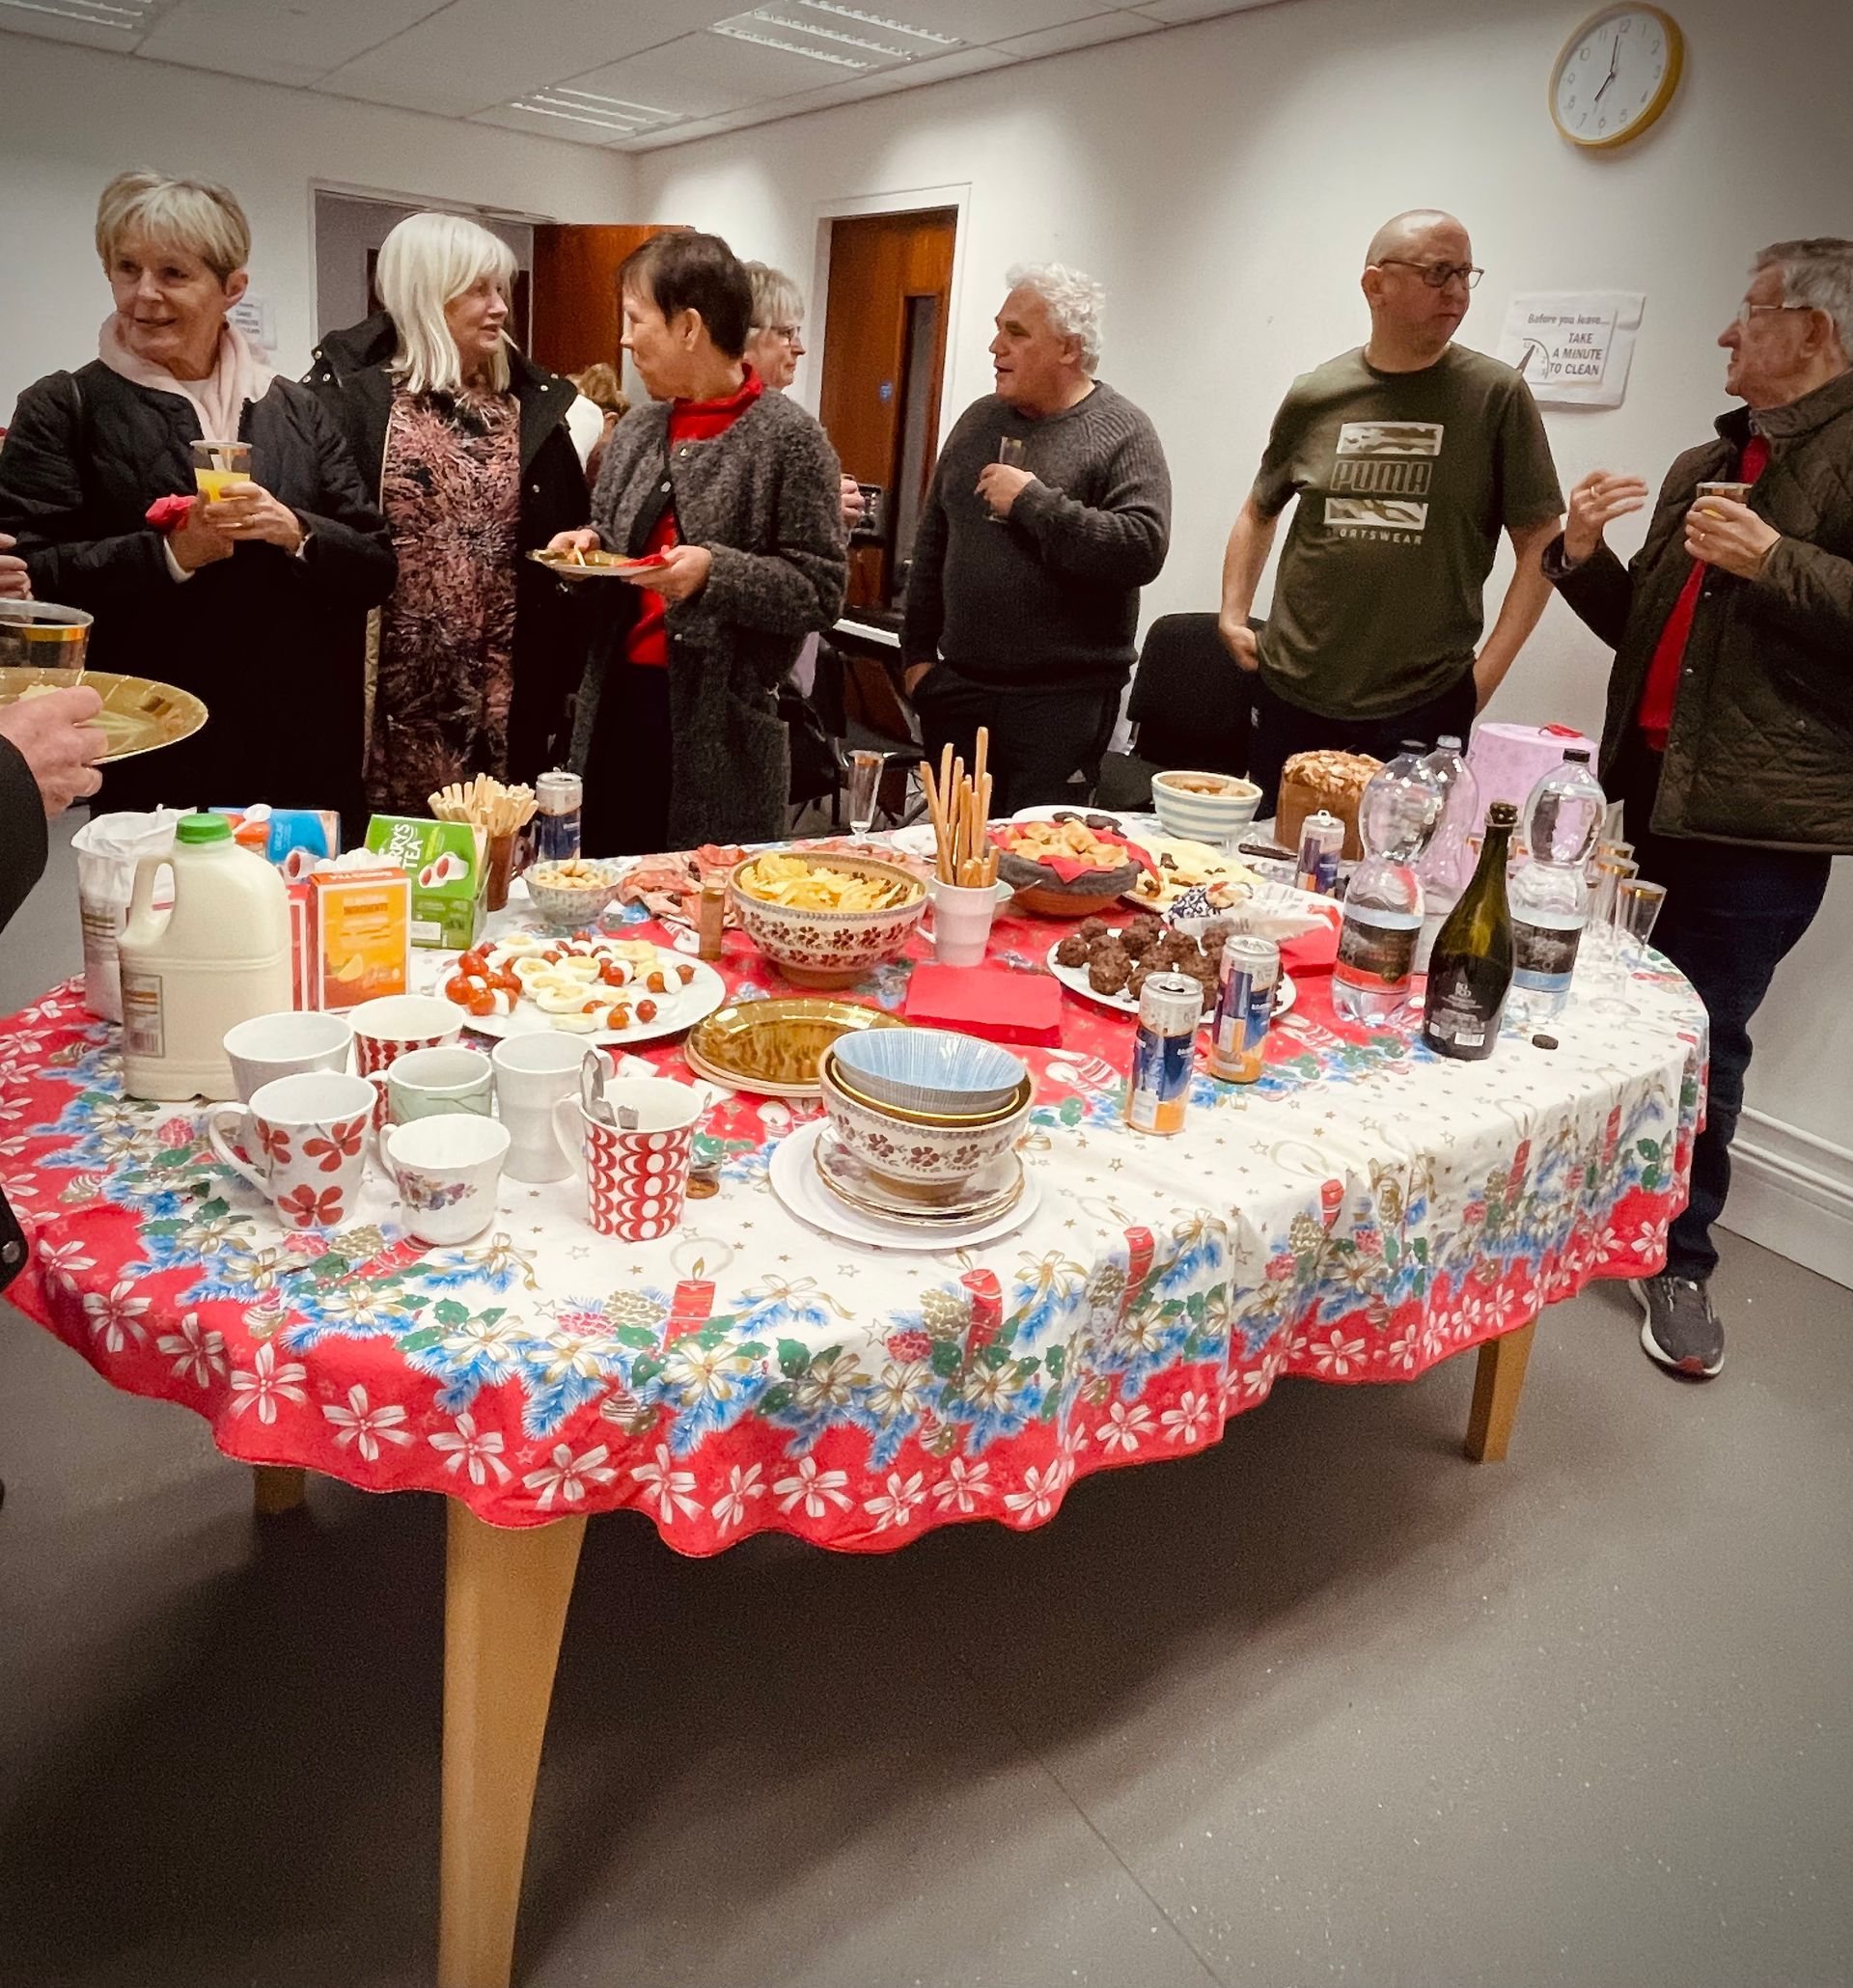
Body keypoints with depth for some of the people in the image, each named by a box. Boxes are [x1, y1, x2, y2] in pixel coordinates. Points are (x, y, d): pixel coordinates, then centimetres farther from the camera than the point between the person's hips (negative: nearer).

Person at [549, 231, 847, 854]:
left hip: (721, 726, -6)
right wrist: (586, 547, 3)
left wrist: (716, 573, -21)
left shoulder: (787, 438, -7)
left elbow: (821, 591, -10)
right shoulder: (637, 430, 13)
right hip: (618, 703, 6)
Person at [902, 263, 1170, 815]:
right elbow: (932, 543, 17)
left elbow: (1142, 549, -21)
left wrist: (1034, 502, -19)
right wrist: (917, 651, 13)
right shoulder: (979, 419, 12)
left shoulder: (1123, 433, -6)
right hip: (956, 689, 6)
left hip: (1062, 705, -5)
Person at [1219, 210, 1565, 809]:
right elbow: (1259, 511, 21)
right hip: (1293, 698, 2)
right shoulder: (1313, 397, 6)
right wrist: (1233, 615, 10)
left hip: (1423, 710, -2)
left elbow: (1540, 544, 1)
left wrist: (1487, 672, -7)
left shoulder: (1496, 396, 0)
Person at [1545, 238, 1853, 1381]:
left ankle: (1682, 1261, 13)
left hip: (1758, 816, -7)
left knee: (1701, 1038, -3)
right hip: (1648, 791, 7)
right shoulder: (1702, 467, 19)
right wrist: (1583, 556, 6)